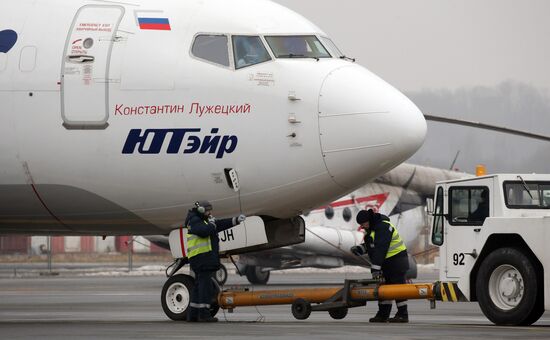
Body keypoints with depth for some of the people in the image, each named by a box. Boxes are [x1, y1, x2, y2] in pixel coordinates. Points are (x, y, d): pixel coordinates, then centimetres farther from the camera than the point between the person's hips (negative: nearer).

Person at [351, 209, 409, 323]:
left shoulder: (383, 227, -22)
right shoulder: (370, 228, 12)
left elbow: (380, 249, -27)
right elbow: (370, 245, 21)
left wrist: (375, 268, -30)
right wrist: (359, 249, 2)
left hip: (396, 261, -10)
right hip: (386, 263, 10)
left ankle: (403, 315, -4)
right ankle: (383, 315, 13)